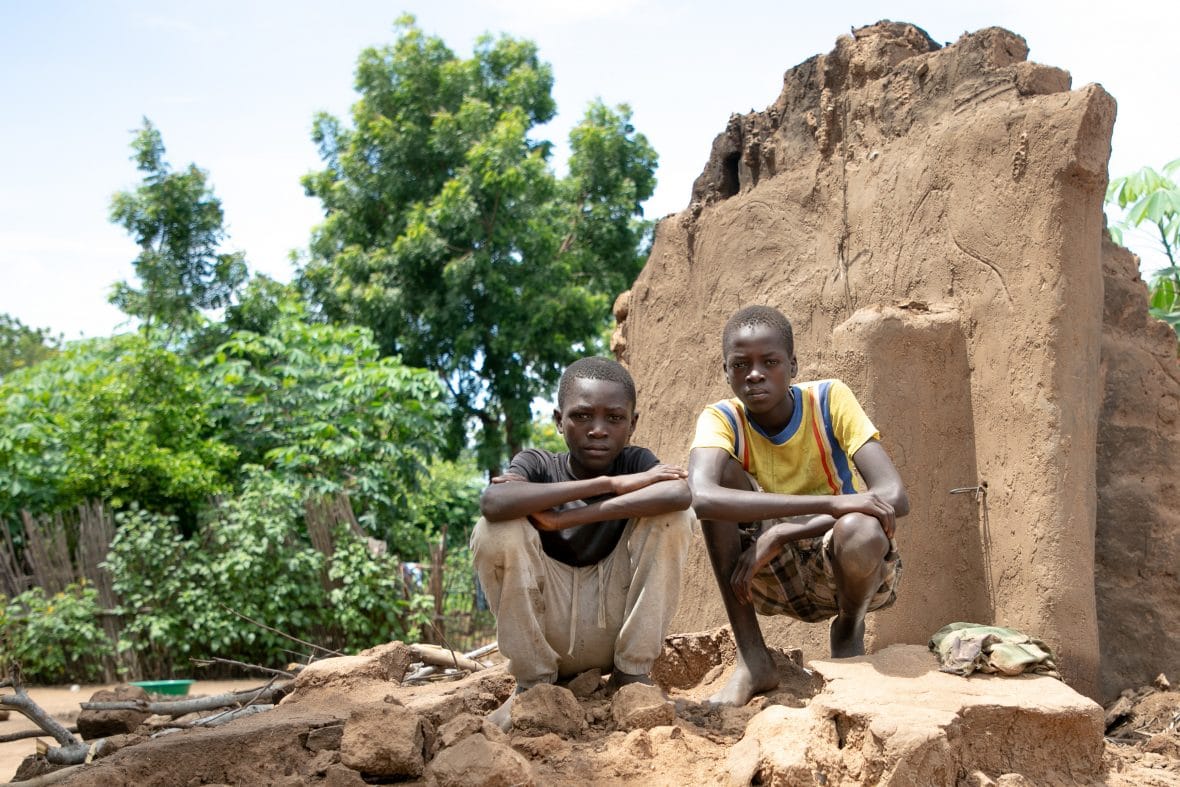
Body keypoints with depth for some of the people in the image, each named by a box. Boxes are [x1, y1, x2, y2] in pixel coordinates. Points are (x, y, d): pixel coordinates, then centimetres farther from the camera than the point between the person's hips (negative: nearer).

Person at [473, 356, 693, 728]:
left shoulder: (636, 461, -5)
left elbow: (680, 494, -30)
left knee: (672, 515, -17)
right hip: (546, 633, 0)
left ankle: (632, 672, -5)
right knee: (495, 530, -24)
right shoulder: (538, 464, -8)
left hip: (616, 625, 1)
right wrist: (607, 483, -30)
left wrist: (562, 518, -31)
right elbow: (493, 502, -33)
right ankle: (533, 680, -6)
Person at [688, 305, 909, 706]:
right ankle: (752, 659, -18)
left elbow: (895, 496, -26)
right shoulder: (722, 419, -14)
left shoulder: (829, 399, -15)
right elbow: (700, 497, -37)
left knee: (860, 532, -38)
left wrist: (780, 536, -31)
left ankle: (848, 632, 0)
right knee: (722, 469, -23)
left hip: (850, 568, -1)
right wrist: (830, 503, -43)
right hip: (775, 577, 2)